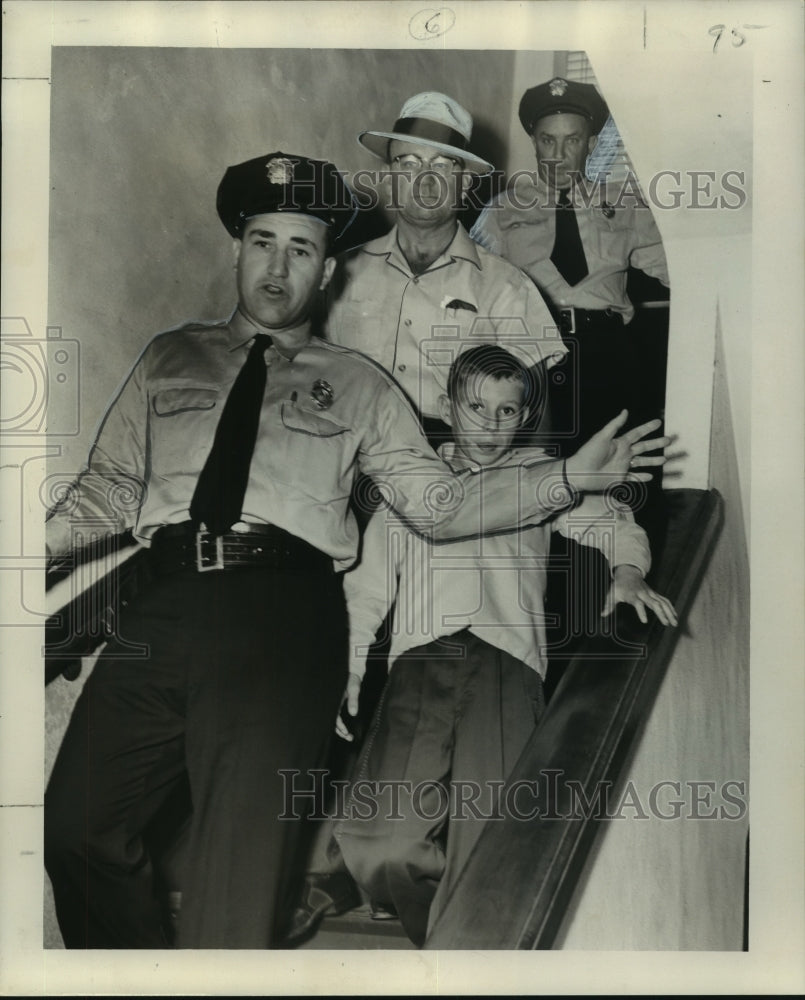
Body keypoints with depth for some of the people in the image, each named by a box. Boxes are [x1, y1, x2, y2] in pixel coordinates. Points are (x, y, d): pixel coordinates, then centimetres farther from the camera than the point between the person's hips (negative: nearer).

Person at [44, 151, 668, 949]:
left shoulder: (356, 384, 16)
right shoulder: (170, 358, 21)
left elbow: (439, 504, 11)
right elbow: (109, 486, 21)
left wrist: (568, 477, 2)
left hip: (284, 610, -2)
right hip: (164, 605, 2)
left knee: (244, 842, -18)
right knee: (76, 827, -4)